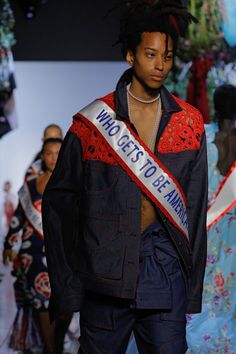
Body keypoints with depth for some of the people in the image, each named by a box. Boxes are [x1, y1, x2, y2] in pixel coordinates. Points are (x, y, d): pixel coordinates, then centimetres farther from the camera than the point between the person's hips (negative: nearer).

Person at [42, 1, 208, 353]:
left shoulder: (189, 123, 5)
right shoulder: (92, 122, -2)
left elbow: (195, 207, 9)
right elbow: (58, 201, 3)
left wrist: (193, 285, 7)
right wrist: (64, 284, 1)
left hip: (165, 266, 1)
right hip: (105, 267, -1)